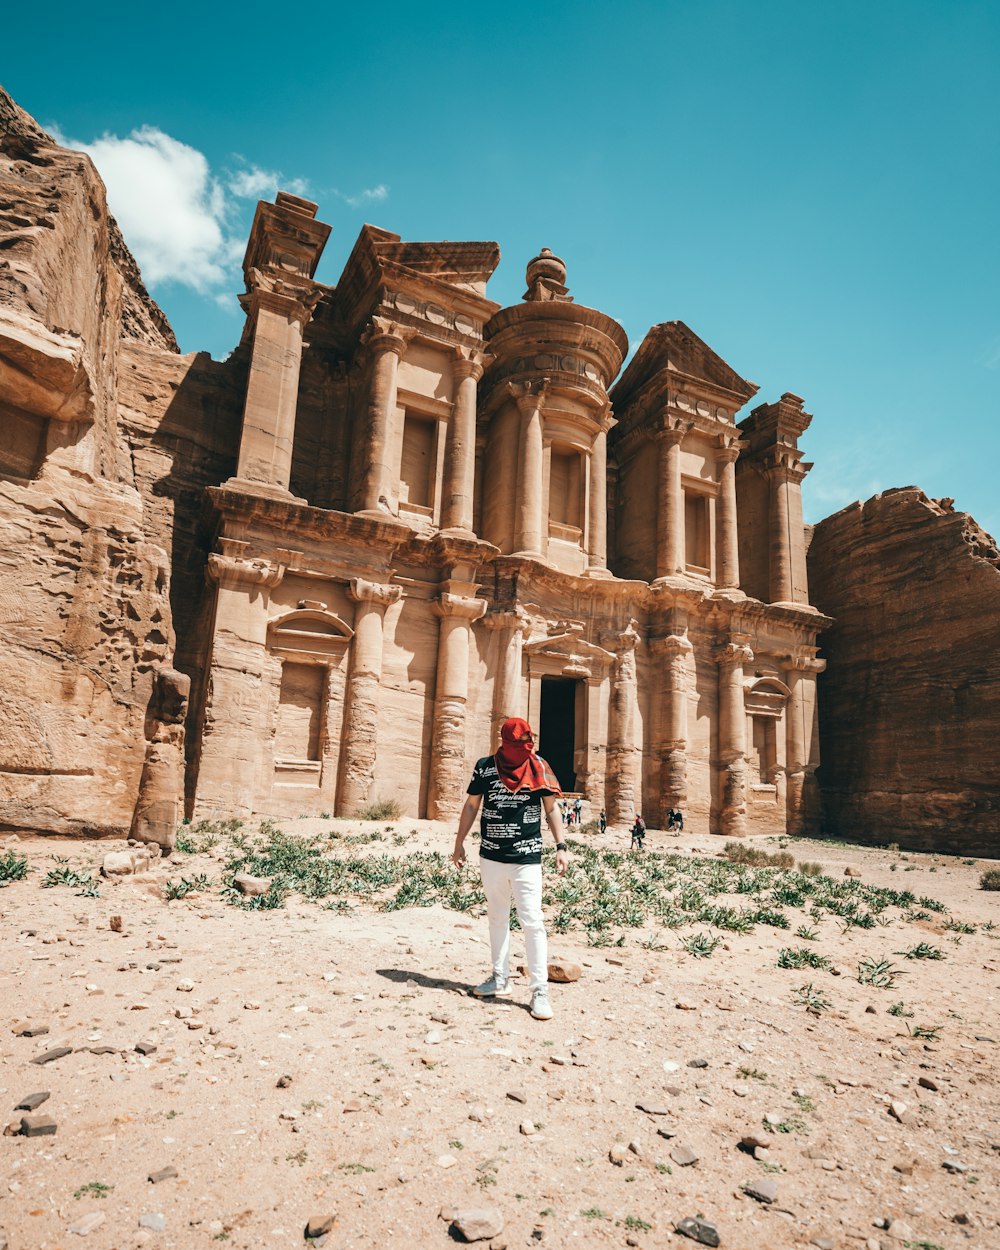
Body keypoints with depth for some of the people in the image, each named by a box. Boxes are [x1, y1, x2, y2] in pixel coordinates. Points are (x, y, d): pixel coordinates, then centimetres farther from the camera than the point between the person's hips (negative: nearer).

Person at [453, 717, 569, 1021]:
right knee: (497, 918, 15)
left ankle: (540, 991, 3)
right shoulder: (486, 766, -1)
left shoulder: (539, 767, -3)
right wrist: (459, 843, 12)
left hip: (527, 858, -3)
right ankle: (500, 979, 29)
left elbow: (551, 810, 4)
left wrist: (561, 846, -4)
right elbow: (471, 805, 10)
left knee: (532, 922, -6)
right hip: (491, 856, 3)